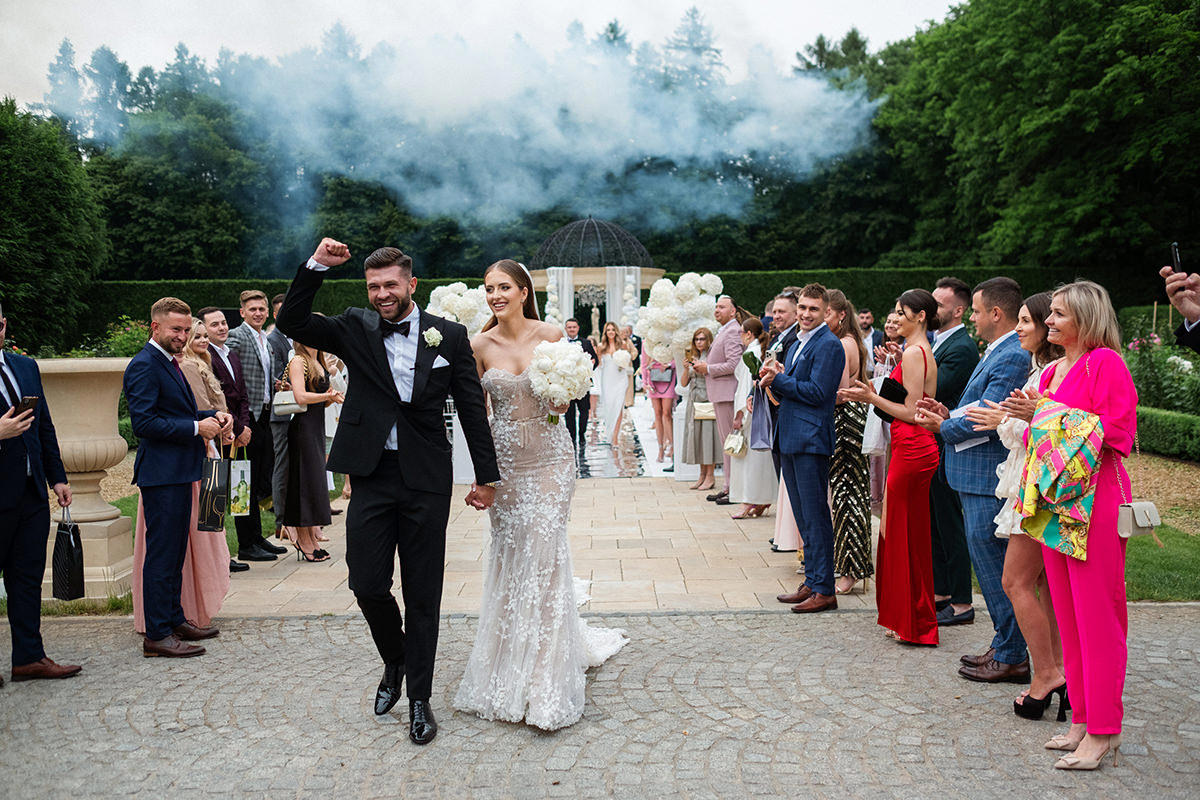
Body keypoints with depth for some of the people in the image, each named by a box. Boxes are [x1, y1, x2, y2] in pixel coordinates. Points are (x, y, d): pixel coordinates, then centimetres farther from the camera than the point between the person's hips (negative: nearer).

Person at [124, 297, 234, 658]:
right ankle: (157, 634, 2)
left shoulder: (169, 363, 18)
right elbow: (144, 422, -21)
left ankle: (174, 619, 28)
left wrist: (213, 416, 5)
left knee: (175, 550, 17)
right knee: (161, 553, -5)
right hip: (161, 474, -10)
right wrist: (197, 427, -19)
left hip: (178, 472, 10)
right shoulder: (144, 366, -14)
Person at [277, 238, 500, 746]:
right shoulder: (355, 330, 5)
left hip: (426, 480, -1)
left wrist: (486, 475, 4)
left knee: (423, 594, 6)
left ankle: (419, 698, 20)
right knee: (367, 584, 2)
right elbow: (292, 323, -5)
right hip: (371, 476, 1)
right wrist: (316, 266, -15)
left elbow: (472, 408, 4)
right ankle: (395, 662, 33)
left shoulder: (449, 336, 2)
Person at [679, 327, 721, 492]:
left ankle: (710, 475, 0)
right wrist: (686, 368, -4)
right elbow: (683, 383, 12)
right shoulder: (692, 358, 15)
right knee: (696, 435, 7)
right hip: (694, 402, 7)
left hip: (708, 401, -6)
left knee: (708, 435, -6)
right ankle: (702, 474, 14)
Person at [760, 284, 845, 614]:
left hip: (811, 440, -9)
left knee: (816, 516, -5)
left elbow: (817, 392, -19)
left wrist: (778, 379, -11)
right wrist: (774, 380, 0)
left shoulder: (829, 345, -11)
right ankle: (811, 583, 23)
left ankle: (824, 590, 2)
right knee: (804, 517, 14)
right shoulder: (797, 344, 19)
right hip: (792, 439, 10)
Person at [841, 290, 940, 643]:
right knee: (905, 533, 15)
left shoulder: (914, 353, -14)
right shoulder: (922, 352, 16)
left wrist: (872, 398, -12)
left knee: (906, 535, -1)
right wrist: (874, 395, 11)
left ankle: (915, 624, 9)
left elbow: (912, 412, -18)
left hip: (912, 451, -10)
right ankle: (904, 619, 25)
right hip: (913, 450, 10)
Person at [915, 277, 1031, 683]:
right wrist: (950, 415, 6)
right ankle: (1005, 647, 28)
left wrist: (943, 427, -10)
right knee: (990, 562, 16)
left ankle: (1011, 657, 9)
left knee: (993, 565, -2)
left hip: (989, 480, -11)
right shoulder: (997, 352, 16)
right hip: (980, 477, 11)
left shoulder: (1012, 357, -18)